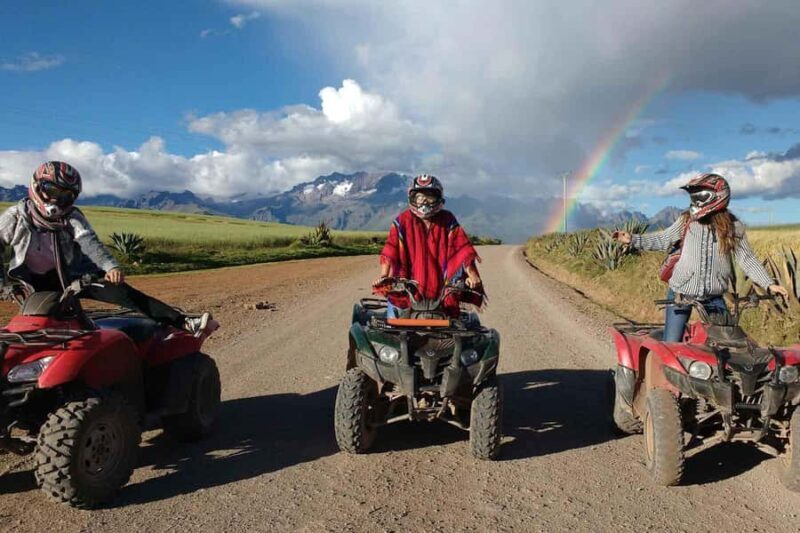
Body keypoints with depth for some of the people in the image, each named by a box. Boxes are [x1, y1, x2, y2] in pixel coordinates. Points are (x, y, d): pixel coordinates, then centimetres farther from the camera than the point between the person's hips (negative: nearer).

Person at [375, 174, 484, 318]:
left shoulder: (447, 220, 4)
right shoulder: (403, 221, 0)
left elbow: (462, 248, 0)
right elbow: (390, 251, -8)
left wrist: (471, 274, -11)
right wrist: (384, 275, -20)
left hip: (440, 290, 1)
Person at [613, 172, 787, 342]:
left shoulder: (733, 227, -3)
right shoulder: (686, 221, -2)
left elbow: (747, 259, -1)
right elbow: (663, 240, 9)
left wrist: (769, 284, -11)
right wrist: (633, 240, 1)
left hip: (714, 297, 1)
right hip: (681, 293, 0)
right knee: (671, 345, 2)